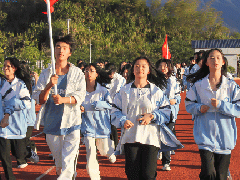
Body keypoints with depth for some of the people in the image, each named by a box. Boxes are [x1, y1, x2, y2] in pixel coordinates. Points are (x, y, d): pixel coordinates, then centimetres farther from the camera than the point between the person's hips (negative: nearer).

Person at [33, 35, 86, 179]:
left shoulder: (77, 73, 2)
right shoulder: (46, 73, 5)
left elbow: (80, 96, -6)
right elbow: (39, 99, -1)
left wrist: (63, 99, -25)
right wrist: (49, 86, -20)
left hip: (71, 122, -2)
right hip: (52, 122, 3)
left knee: (68, 163, -12)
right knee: (58, 160, 15)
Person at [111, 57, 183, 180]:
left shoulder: (156, 91, 5)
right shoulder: (125, 91, 9)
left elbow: (166, 112, 4)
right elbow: (115, 110, 10)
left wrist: (152, 116, -11)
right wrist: (123, 121, -9)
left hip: (151, 138, -2)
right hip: (130, 137, 2)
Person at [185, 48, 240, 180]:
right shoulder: (198, 85, 5)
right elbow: (188, 105, 12)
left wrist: (221, 105, -15)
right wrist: (199, 108, -8)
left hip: (225, 138, 1)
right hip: (205, 135, -1)